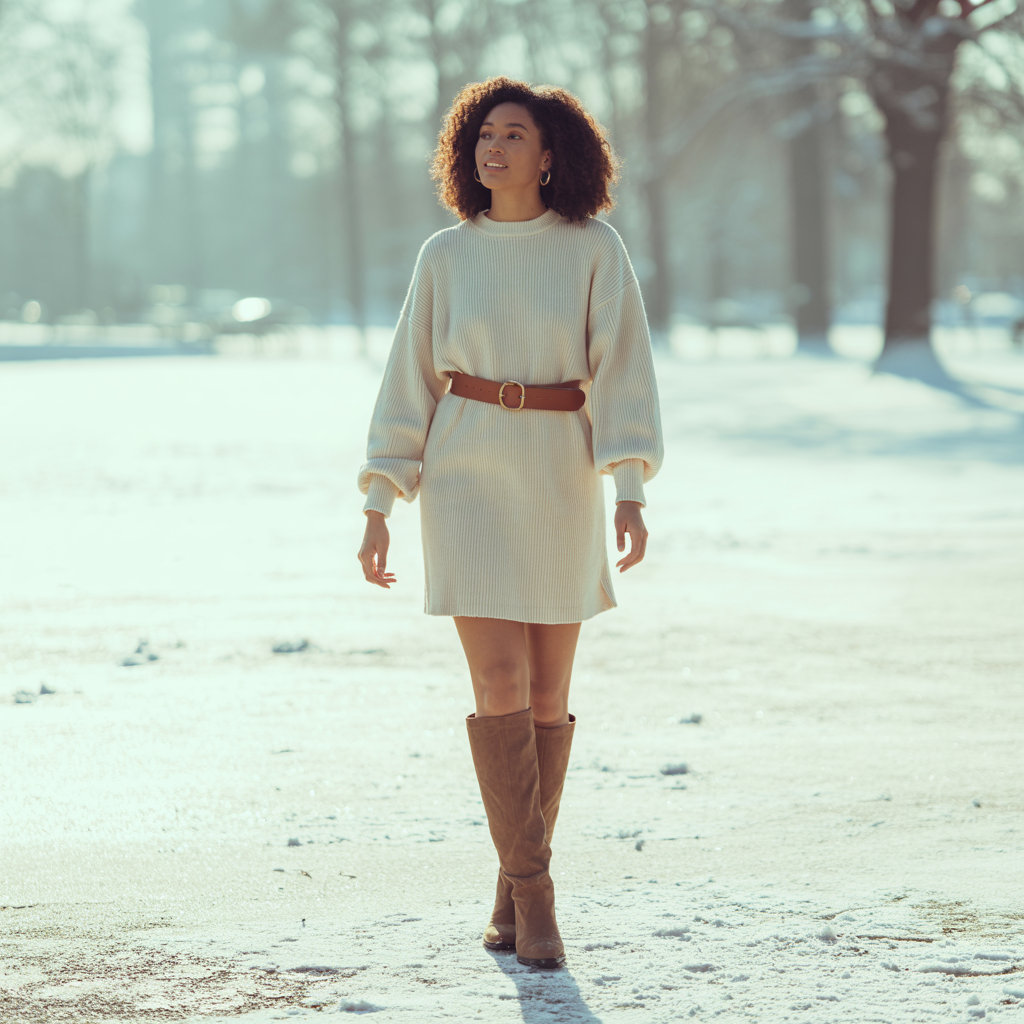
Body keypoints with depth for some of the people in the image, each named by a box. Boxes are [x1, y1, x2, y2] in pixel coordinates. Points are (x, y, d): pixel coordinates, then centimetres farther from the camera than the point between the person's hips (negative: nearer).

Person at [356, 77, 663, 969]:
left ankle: (517, 880, 21)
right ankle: (533, 894, -6)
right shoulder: (445, 257, 1)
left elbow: (622, 372, -6)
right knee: (501, 685, -10)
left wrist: (630, 493, -16)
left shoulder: (594, 250, -2)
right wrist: (379, 507, 1)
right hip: (467, 474, -1)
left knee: (548, 692, 6)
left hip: (560, 478, 1)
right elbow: (410, 382, 4)